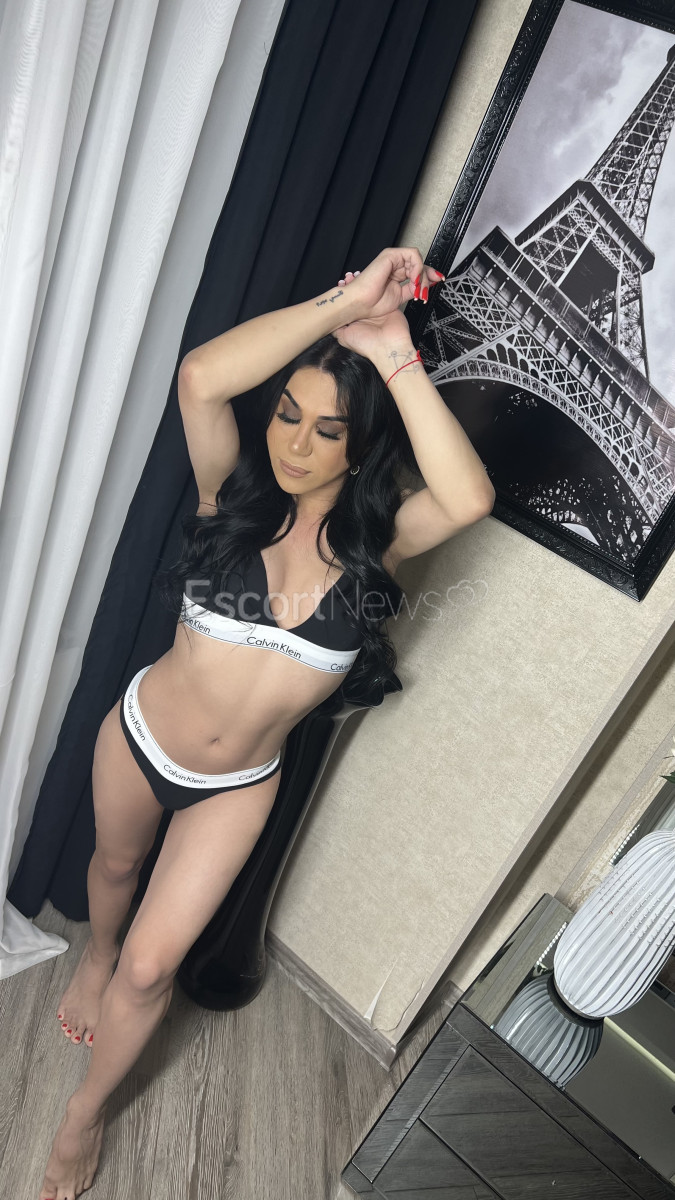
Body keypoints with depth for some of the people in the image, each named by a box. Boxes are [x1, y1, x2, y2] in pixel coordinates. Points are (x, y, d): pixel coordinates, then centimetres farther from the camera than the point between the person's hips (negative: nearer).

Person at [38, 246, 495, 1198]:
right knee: (116, 865, 31)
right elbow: (201, 377, -36)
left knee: (150, 968, 7)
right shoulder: (233, 492, -17)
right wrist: (345, 299, -34)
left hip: (239, 786, -1)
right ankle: (95, 953, 68)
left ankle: (86, 1111, 41)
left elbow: (468, 499, -37)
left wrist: (394, 355, -34)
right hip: (140, 736, 1)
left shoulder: (376, 536, -17)